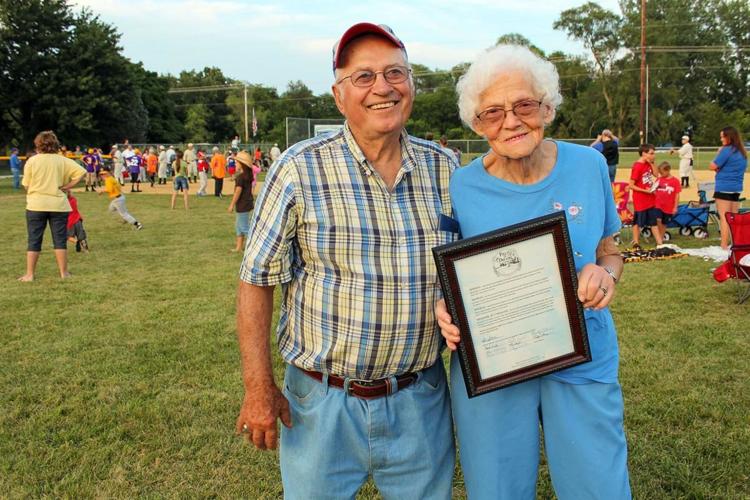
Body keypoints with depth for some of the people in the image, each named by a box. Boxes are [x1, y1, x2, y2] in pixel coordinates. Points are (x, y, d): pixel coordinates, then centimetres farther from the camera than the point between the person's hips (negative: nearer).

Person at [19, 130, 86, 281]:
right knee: (60, 239, 9)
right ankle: (63, 272, 12)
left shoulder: (32, 161, -4)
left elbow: (26, 185, -1)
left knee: (34, 240, 6)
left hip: (36, 205, -1)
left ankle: (29, 274, 8)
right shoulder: (62, 160, 0)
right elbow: (81, 172, -7)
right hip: (58, 205, 1)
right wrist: (66, 187, -2)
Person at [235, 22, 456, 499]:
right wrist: (258, 387, -8)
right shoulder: (300, 169, -12)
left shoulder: (444, 168, 0)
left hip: (420, 400, 3)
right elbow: (257, 280, -7)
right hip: (323, 402, -3)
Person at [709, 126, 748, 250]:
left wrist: (719, 153, 0)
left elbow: (713, 166, -13)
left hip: (724, 187, -8)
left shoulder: (727, 150, -14)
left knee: (724, 218, -6)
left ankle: (724, 246, -7)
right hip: (737, 188, 8)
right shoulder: (743, 152, 13)